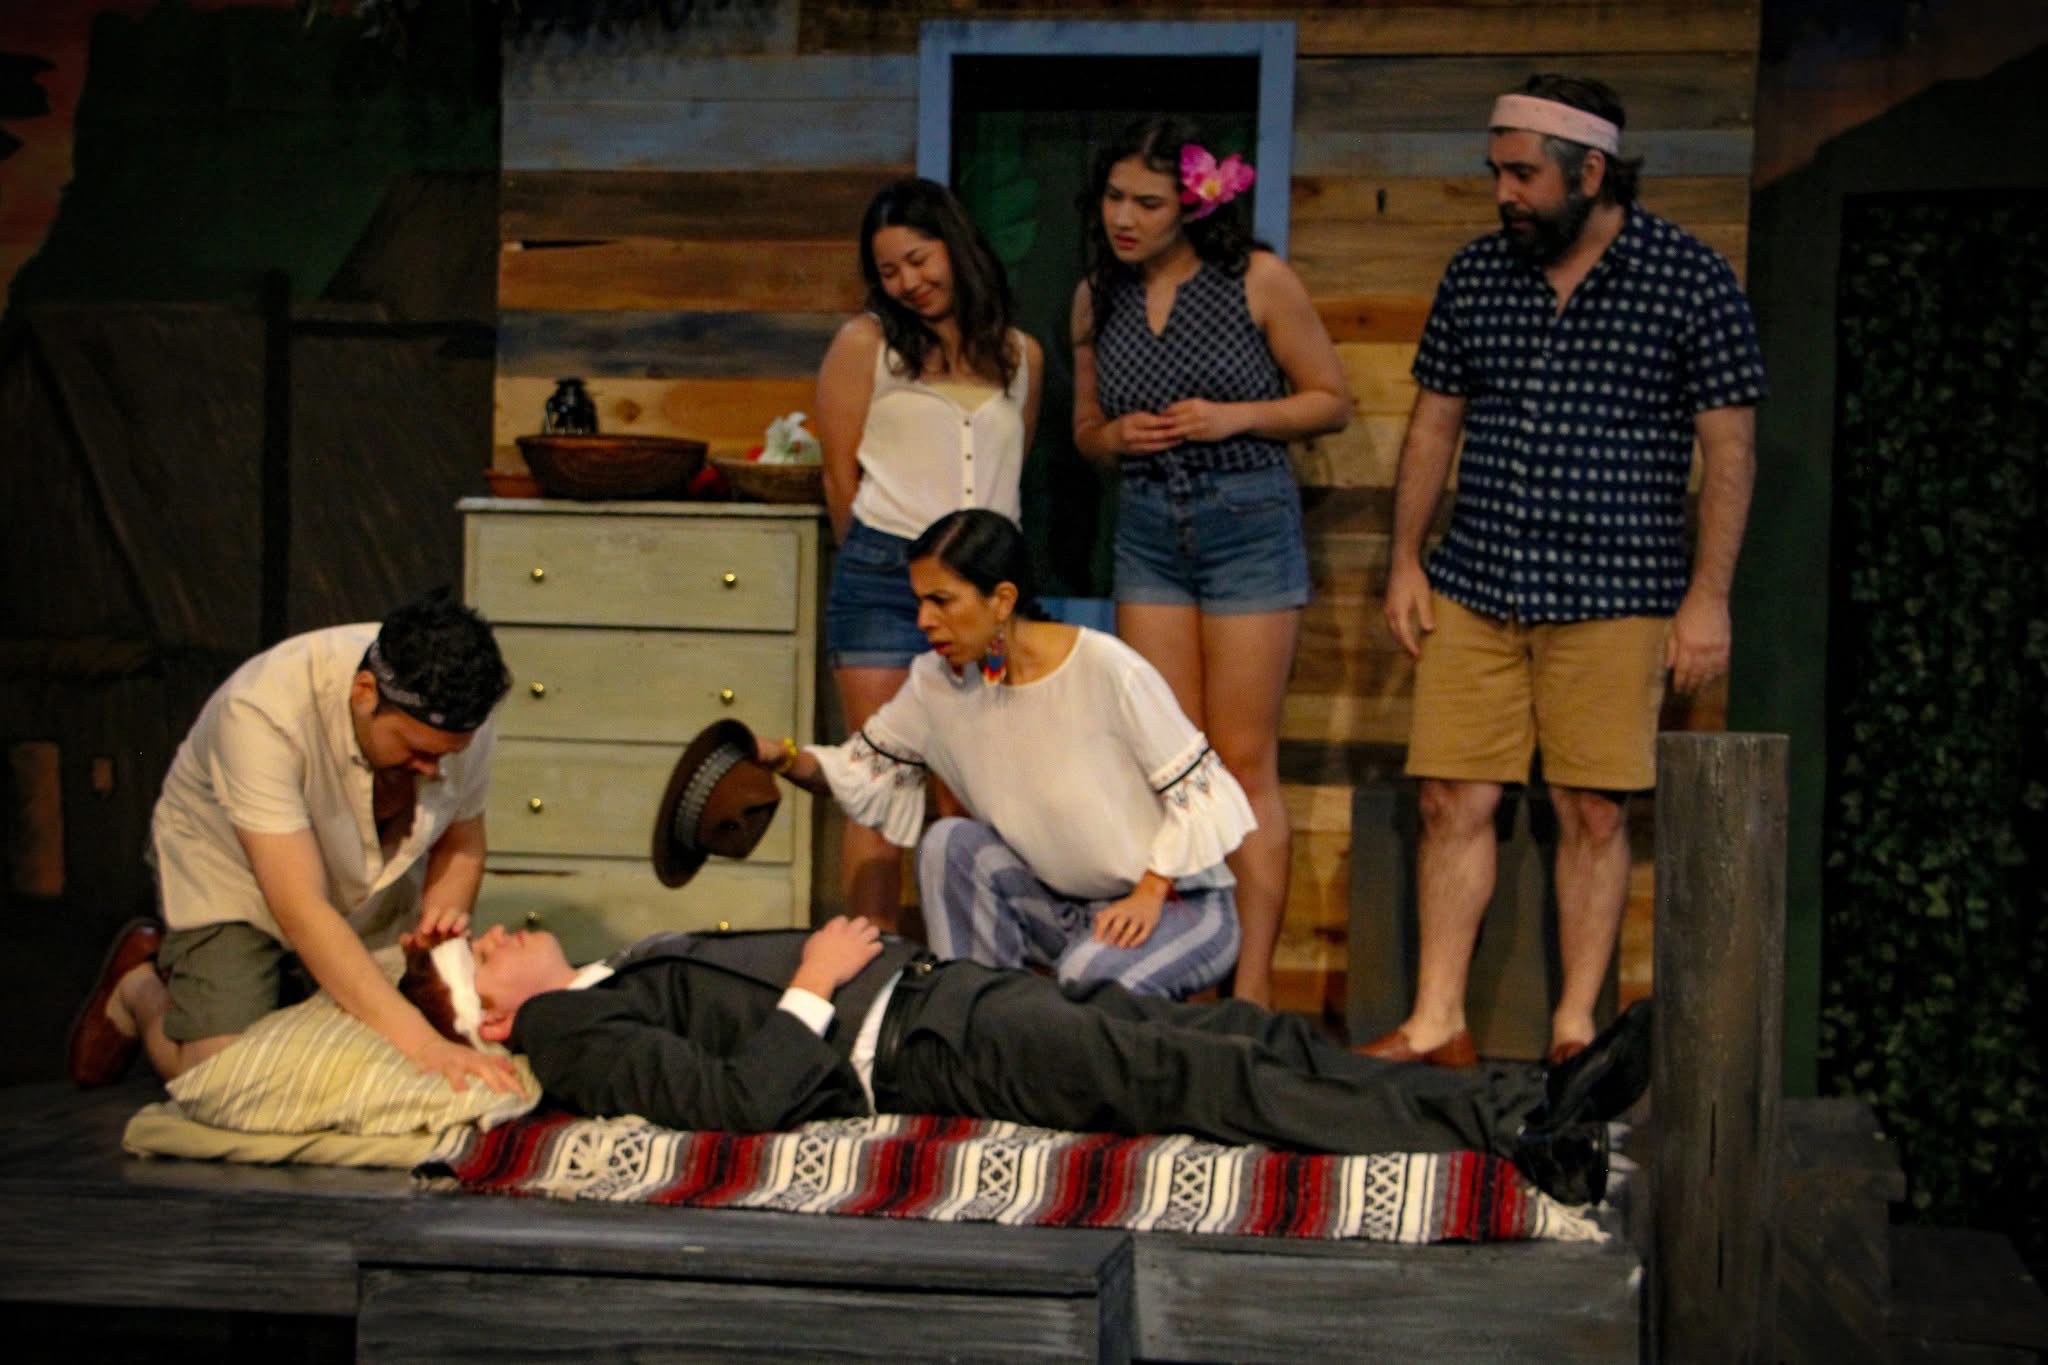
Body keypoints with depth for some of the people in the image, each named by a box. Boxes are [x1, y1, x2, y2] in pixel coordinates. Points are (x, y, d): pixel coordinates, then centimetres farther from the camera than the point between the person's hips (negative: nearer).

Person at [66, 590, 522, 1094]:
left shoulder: (459, 714, -23)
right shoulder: (261, 713, -39)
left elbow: (462, 836, -4)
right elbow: (301, 912, -44)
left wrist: (444, 908, -28)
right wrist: (420, 1042, -53)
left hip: (372, 890, 5)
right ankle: (138, 988, 14)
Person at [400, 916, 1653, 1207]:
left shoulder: (624, 980, 26)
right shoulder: (577, 1041, -4)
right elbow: (742, 1097, -19)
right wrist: (814, 985, -10)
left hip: (936, 987, 9)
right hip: (913, 1048, -9)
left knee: (1250, 1036, -5)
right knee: (1188, 1074, -24)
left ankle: (1530, 1105, -12)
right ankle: (1511, 1137, -29)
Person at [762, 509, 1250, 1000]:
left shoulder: (1106, 669, -22)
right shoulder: (937, 681, -5)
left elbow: (1196, 790, -15)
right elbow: (861, 772, 3)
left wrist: (1150, 894, -20)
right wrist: (783, 758, -15)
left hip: (1179, 903, -5)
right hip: (1062, 904, 5)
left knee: (1091, 976, -34)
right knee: (952, 842, -18)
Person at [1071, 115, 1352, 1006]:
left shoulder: (1257, 280, -4)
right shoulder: (1098, 296, 8)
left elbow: (1332, 402, 1)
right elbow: (1085, 427, 19)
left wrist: (1236, 416, -13)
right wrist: (1117, 435, -4)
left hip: (1247, 521, -4)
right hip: (1147, 530, 4)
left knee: (1243, 764, -4)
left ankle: (1253, 985, -2)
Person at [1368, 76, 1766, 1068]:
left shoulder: (1689, 279, -4)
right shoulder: (1476, 275, 8)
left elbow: (1728, 448, -3)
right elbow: (1433, 426, 15)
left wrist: (1708, 596, -7)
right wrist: (1405, 559, 9)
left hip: (1613, 601, -4)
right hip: (1472, 592, 4)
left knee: (1593, 813, 1)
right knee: (1453, 802, 3)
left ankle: (1575, 1031, 12)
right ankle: (1436, 1024, 11)